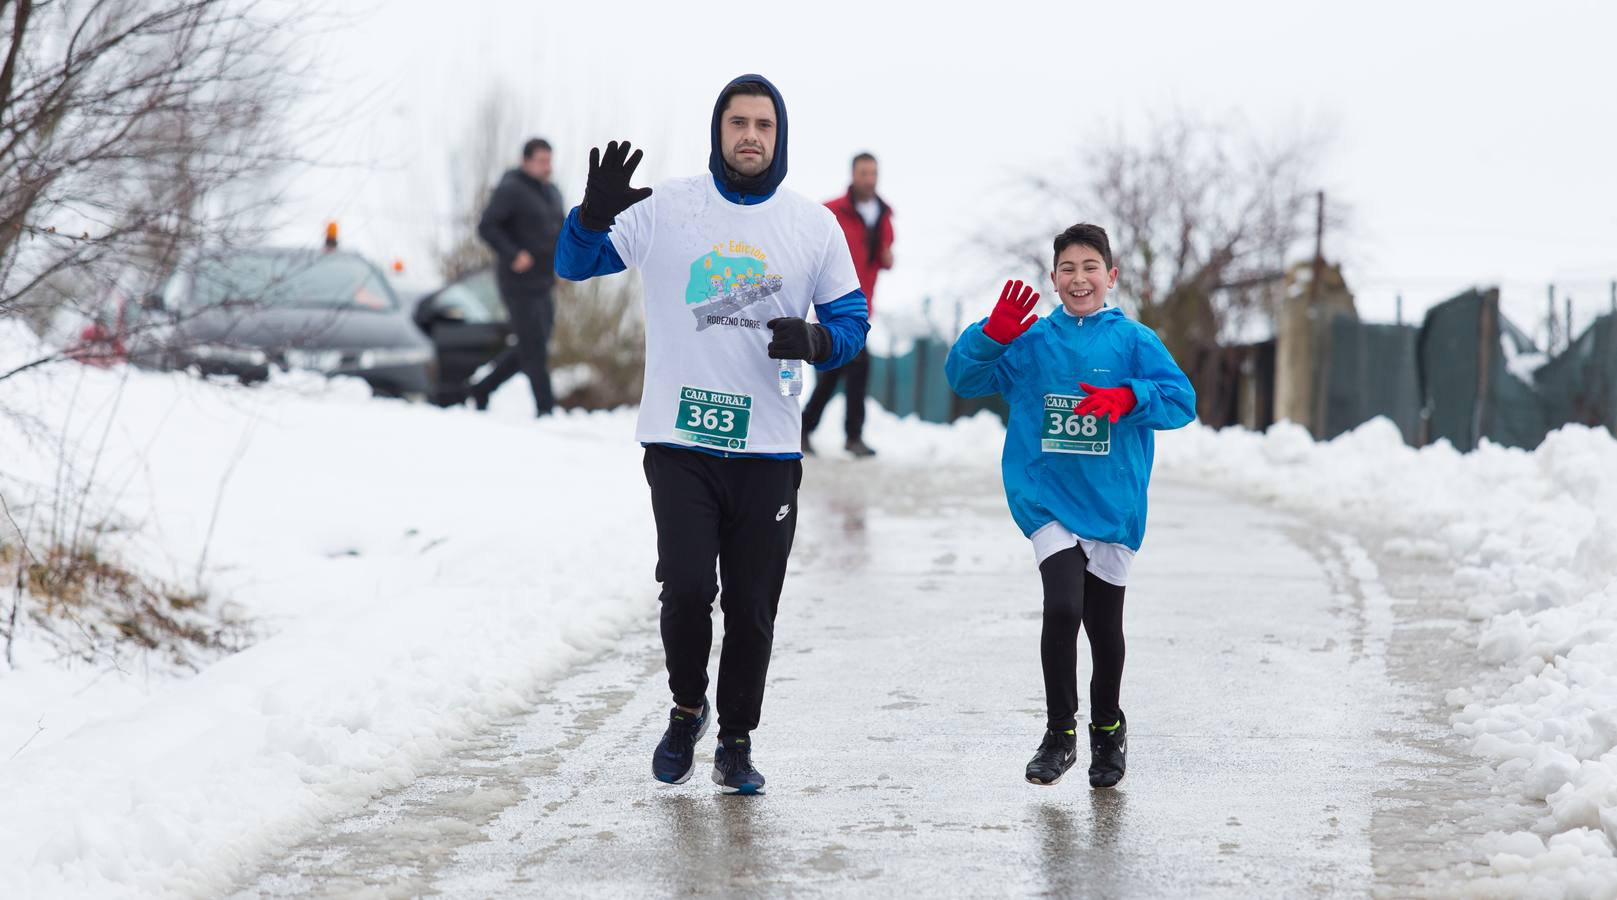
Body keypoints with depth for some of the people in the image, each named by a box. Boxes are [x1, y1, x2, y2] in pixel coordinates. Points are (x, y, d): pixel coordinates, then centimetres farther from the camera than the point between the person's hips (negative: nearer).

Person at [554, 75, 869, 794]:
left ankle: (736, 742, 19)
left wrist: (815, 341, -13)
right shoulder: (666, 208, 2)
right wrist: (595, 213, -20)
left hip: (768, 449, 2)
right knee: (687, 590, -12)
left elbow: (851, 323, 11)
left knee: (752, 607, 5)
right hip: (680, 441, -1)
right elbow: (574, 264, 2)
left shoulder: (815, 225, 5)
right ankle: (686, 710, 14)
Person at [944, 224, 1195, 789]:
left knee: (1104, 625, 11)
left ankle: (1108, 729, 34)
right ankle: (1059, 733, -3)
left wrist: (1127, 399, -26)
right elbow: (962, 378, 2)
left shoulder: (1133, 340, 1)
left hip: (1111, 505, 1)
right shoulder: (1030, 340, 4)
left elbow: (1181, 401, -8)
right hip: (1046, 500, -1)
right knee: (1062, 608, -18)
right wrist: (994, 334, -14)